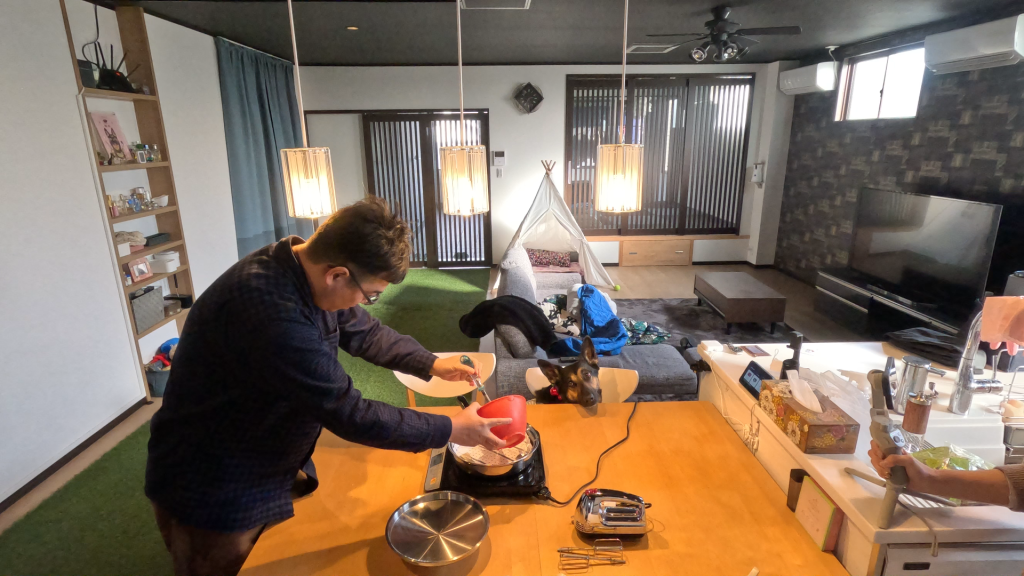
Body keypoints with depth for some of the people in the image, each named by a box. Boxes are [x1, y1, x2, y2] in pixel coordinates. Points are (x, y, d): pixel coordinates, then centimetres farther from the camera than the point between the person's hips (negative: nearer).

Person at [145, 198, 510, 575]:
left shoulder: (309, 273, -10)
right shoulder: (269, 311, -39)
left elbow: (365, 333, 7)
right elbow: (351, 415, -33)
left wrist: (432, 364, -1)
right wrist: (451, 430, -22)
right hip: (214, 497, -7)